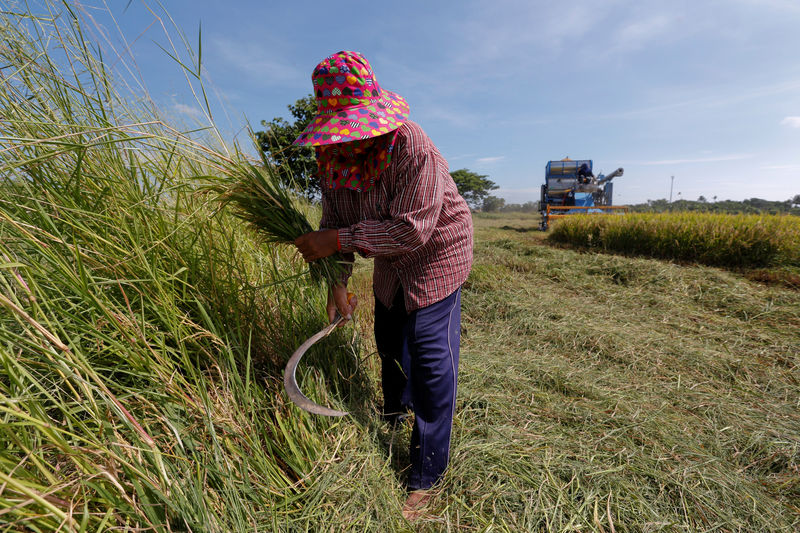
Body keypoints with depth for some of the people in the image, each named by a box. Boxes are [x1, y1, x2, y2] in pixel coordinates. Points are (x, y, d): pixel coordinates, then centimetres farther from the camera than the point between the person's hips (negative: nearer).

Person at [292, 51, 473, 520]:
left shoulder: (412, 148, -31)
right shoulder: (332, 153, -10)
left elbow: (410, 230, -34)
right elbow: (336, 218, -5)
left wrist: (336, 241, -36)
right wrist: (337, 280, -14)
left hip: (436, 250, -6)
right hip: (391, 259, 7)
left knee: (430, 352, -9)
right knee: (390, 337, 21)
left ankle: (425, 480, 10)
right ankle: (396, 411, 53)